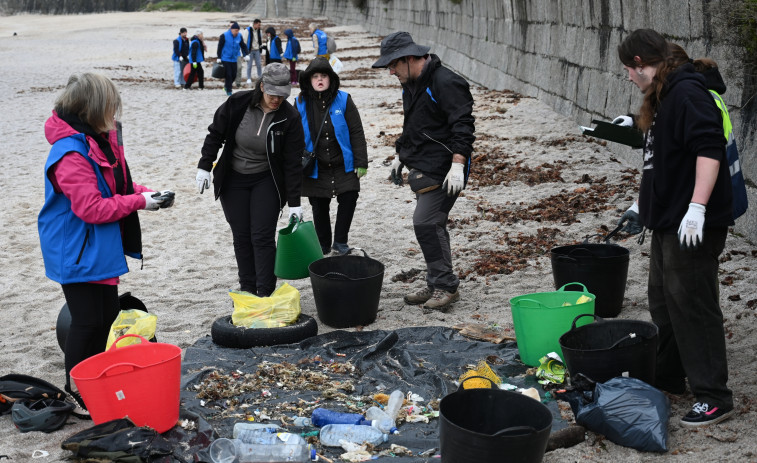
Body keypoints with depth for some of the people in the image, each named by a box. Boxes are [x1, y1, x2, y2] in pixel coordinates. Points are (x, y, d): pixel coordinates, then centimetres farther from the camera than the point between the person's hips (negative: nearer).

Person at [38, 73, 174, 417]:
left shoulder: (102, 140, 6)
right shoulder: (70, 155, -25)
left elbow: (115, 186, 17)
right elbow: (92, 208, -27)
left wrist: (145, 193, -1)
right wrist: (139, 201, -20)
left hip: (102, 249, 10)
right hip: (78, 254, -10)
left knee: (108, 313, 17)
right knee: (87, 321, -2)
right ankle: (76, 392, 14)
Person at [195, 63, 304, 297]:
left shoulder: (289, 118, -16)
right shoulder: (237, 104, -14)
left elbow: (293, 163, -13)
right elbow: (215, 134, 1)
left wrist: (294, 203, -14)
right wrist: (204, 167, -3)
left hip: (266, 181, -2)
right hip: (233, 181, 2)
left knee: (262, 237, -7)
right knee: (241, 236, 7)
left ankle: (265, 294, 1)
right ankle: (247, 290, 18)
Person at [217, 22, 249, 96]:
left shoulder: (239, 36, 1)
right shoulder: (224, 36, -11)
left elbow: (243, 46, 10)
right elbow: (220, 47, -6)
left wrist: (245, 55, -5)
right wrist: (219, 58, -6)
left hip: (234, 59, 5)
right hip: (225, 59, -5)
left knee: (234, 75, 7)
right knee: (228, 75, -7)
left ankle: (226, 86, 31)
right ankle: (228, 90, 2)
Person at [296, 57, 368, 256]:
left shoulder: (343, 100, -5)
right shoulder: (301, 104, -2)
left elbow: (356, 133, -3)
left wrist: (361, 162, -6)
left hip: (343, 165, -1)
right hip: (315, 169, 1)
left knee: (349, 199, -8)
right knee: (319, 207, 7)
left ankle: (340, 242, 11)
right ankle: (323, 246, 24)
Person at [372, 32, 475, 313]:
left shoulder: (445, 83, -17)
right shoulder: (411, 85, 14)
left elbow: (463, 125, -21)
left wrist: (457, 165, -26)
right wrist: (403, 154, 26)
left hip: (442, 170, -10)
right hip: (423, 168, 10)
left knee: (425, 223, -14)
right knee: (431, 226, 12)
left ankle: (446, 286, -5)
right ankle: (436, 287, 21)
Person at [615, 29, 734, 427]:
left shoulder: (687, 92, -17)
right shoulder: (662, 97, 16)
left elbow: (708, 150, -27)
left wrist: (697, 207, -31)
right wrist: (645, 204, 29)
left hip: (693, 224, -11)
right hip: (668, 220, 11)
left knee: (692, 304, -6)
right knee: (663, 299, 18)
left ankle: (714, 397, 2)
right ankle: (668, 376, 33)